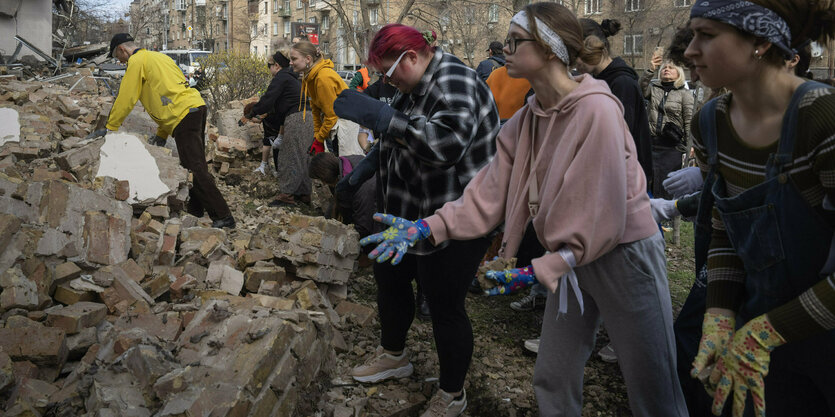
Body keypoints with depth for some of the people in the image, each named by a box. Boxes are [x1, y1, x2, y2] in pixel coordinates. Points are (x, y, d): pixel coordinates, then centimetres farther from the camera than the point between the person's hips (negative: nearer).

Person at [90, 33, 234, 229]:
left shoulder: (137, 61, 1)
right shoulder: (158, 57, 29)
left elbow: (125, 99, -1)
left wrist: (109, 128, 7)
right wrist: (162, 133, 29)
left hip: (184, 115, -10)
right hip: (197, 106, 10)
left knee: (195, 169, -10)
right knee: (196, 166, 16)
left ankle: (223, 217, -12)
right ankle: (195, 211, 26)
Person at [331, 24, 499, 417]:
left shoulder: (453, 83, -22)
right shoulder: (414, 85, 9)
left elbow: (448, 142, -40)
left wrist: (381, 116, -40)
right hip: (414, 212, 10)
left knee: (445, 306, 0)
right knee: (388, 275, 21)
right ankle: (393, 355, 45)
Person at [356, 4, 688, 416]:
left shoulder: (596, 110, -22)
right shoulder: (524, 122, 2)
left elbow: (602, 210, -23)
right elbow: (488, 195, -3)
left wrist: (540, 269, -25)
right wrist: (427, 227, -13)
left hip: (623, 254, -7)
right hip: (571, 255, 7)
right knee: (552, 380, 15)